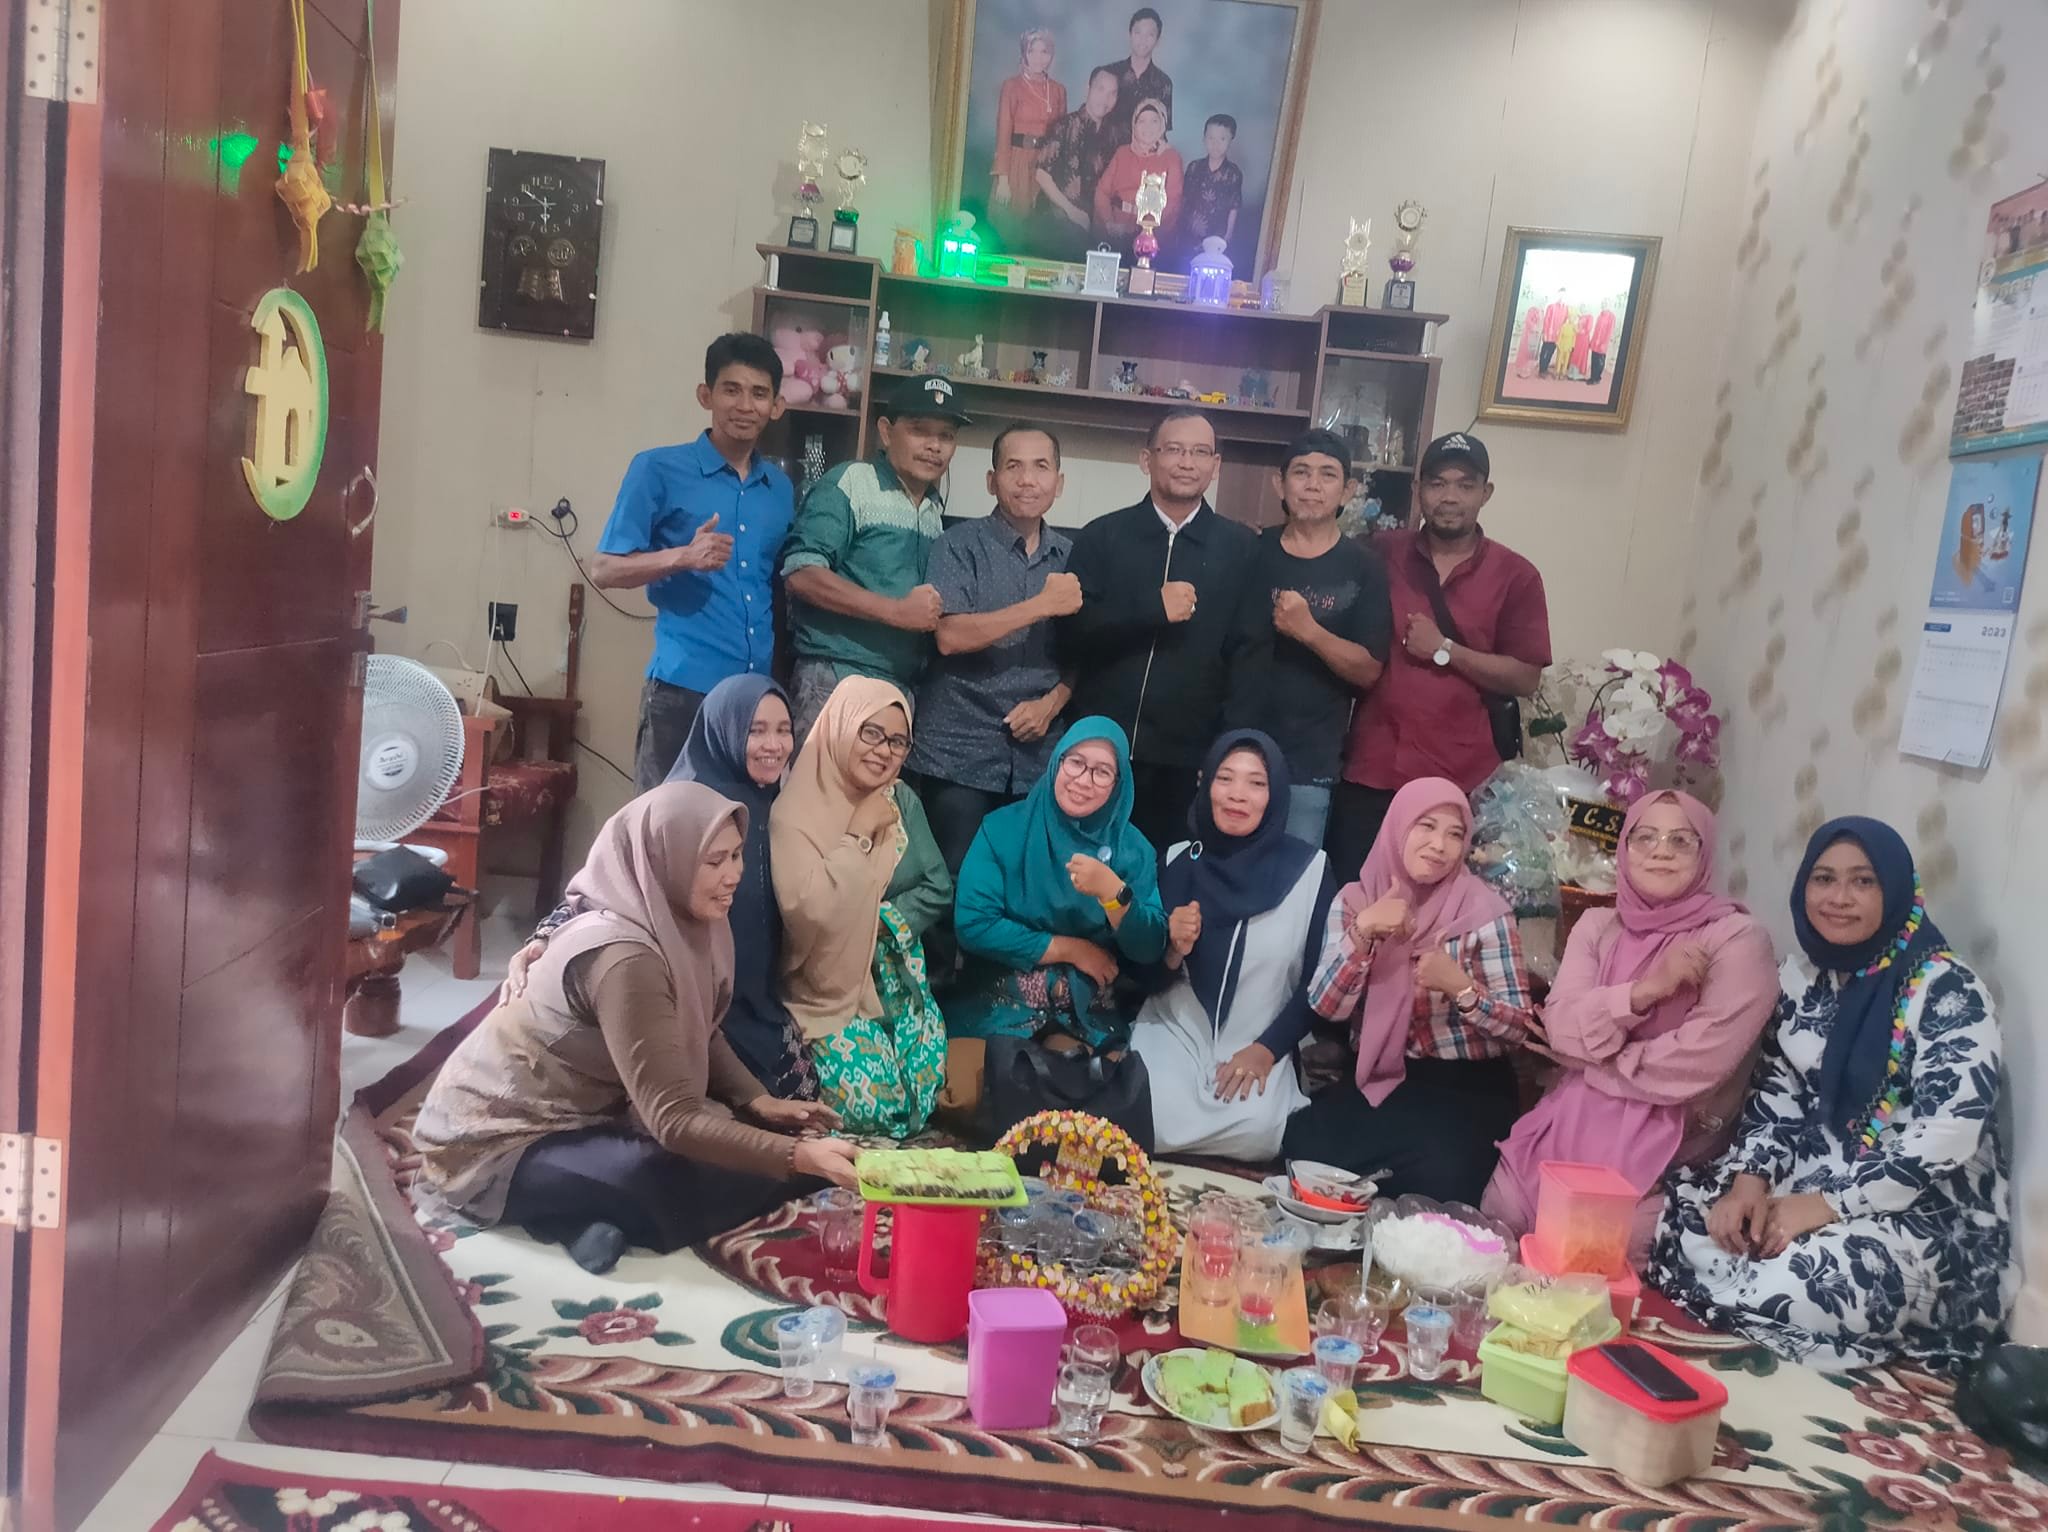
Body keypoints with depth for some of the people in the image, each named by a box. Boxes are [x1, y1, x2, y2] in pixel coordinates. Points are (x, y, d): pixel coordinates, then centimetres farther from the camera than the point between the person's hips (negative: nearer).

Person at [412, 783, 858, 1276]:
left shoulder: (682, 923, -5)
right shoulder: (622, 956, -31)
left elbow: (704, 1037, 9)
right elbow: (674, 1120, -34)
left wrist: (760, 1102, -7)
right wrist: (798, 1156, -40)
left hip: (581, 1110, 10)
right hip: (498, 1144, -10)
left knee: (746, 1130, -4)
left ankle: (596, 1215, -6)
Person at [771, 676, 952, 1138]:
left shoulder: (901, 800, 2)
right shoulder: (795, 811, -17)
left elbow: (938, 888, 2)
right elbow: (807, 912, -29)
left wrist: (881, 922, -14)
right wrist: (858, 834, -24)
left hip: (897, 972, 5)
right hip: (830, 982, -5)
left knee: (923, 1095, -8)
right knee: (872, 1105, -17)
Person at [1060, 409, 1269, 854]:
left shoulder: (1240, 548, 6)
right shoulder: (1101, 536, 5)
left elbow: (1251, 653, 2)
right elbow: (1071, 633, -2)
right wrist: (1153, 608, -14)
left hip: (1188, 755, 0)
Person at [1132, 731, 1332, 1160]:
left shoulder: (1309, 868, -6)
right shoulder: (1178, 860, 0)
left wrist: (1267, 1049, -11)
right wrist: (1172, 952, -16)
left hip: (1259, 1046, -1)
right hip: (1173, 1033, 1)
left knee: (1254, 1133, -31)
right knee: (1148, 1122, -28)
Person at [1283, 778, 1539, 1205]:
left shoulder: (1484, 910, -7)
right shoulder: (1355, 900, 2)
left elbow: (1520, 1028, -8)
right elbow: (1325, 1006, -8)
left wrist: (1461, 987, -26)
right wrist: (1363, 930, -22)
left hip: (1467, 1086, -2)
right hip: (1379, 1079, 2)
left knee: (1441, 1173, -30)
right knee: (1305, 1145, -23)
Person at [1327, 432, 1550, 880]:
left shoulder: (1516, 575, 0)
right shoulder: (1383, 554, 6)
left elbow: (1525, 679, -5)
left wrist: (1444, 650, -11)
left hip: (1460, 780, -1)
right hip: (1370, 769, 2)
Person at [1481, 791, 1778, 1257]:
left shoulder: (1738, 938, -8)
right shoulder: (1597, 925, 9)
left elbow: (1697, 1063, -17)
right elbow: (1561, 1029, -4)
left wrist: (1589, 1054, -7)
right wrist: (1643, 991, -20)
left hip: (1667, 1139, -4)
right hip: (1571, 1121, 5)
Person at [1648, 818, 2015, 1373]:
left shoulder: (1947, 989, -15)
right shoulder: (1803, 974, 5)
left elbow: (1947, 1136, -22)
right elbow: (1777, 1091, 8)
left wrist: (1828, 1205, -23)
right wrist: (1751, 1178, -10)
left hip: (1928, 1212, -6)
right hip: (1817, 1172, 7)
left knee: (1778, 1288, -30)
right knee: (1678, 1218, -14)